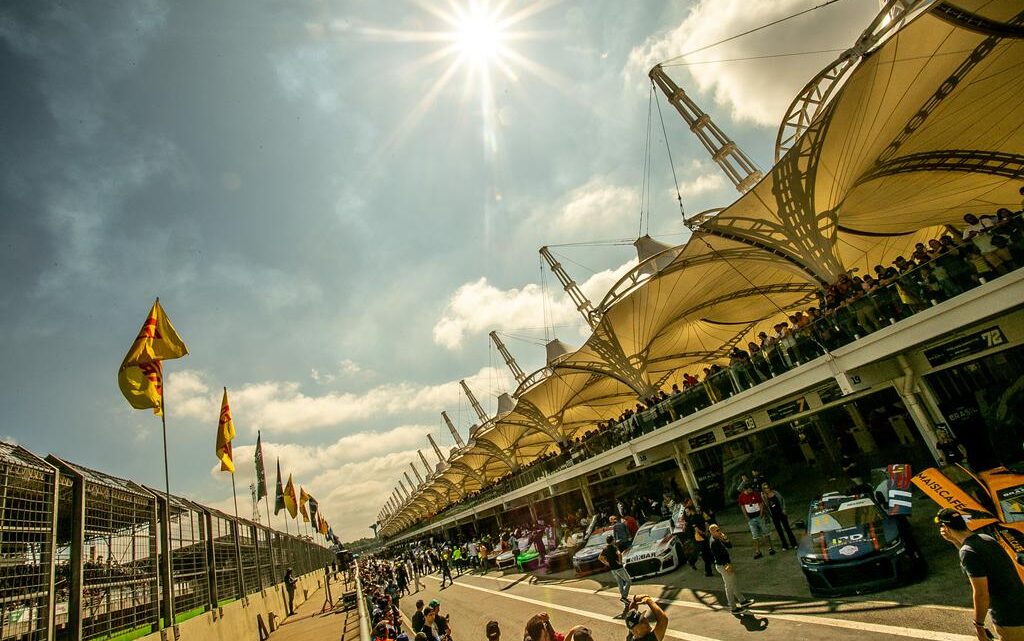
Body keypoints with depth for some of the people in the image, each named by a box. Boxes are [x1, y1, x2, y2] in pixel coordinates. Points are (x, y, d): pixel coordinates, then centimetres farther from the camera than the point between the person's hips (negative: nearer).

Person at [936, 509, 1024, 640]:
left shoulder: (968, 552, -24)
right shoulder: (985, 538, 2)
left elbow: (981, 594, -22)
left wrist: (978, 625, -9)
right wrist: (954, 540, 10)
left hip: (1009, 621, -8)